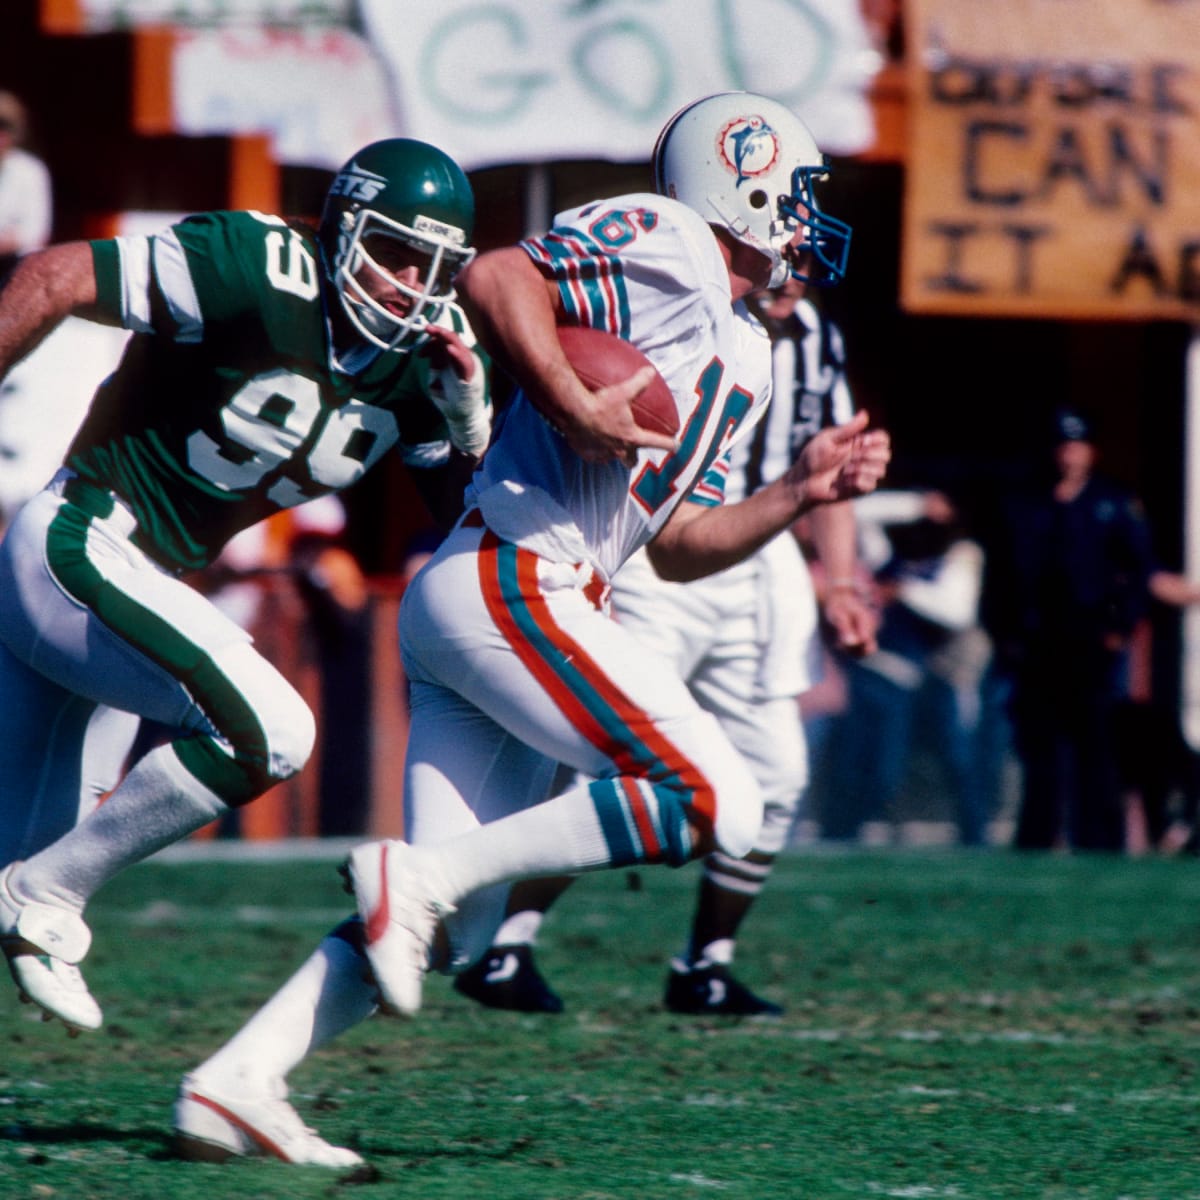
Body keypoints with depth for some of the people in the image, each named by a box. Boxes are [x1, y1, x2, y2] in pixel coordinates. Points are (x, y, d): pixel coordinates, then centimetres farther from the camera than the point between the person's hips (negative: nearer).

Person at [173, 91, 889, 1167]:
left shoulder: (741, 356, 27)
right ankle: (417, 875, -16)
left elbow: (678, 546, 27)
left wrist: (802, 490, 17)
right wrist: (576, 407, -22)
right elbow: (495, 278, -15)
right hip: (510, 580, -10)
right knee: (717, 806, -14)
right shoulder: (665, 249, -1)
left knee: (457, 927, 3)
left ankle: (235, 1085, -5)